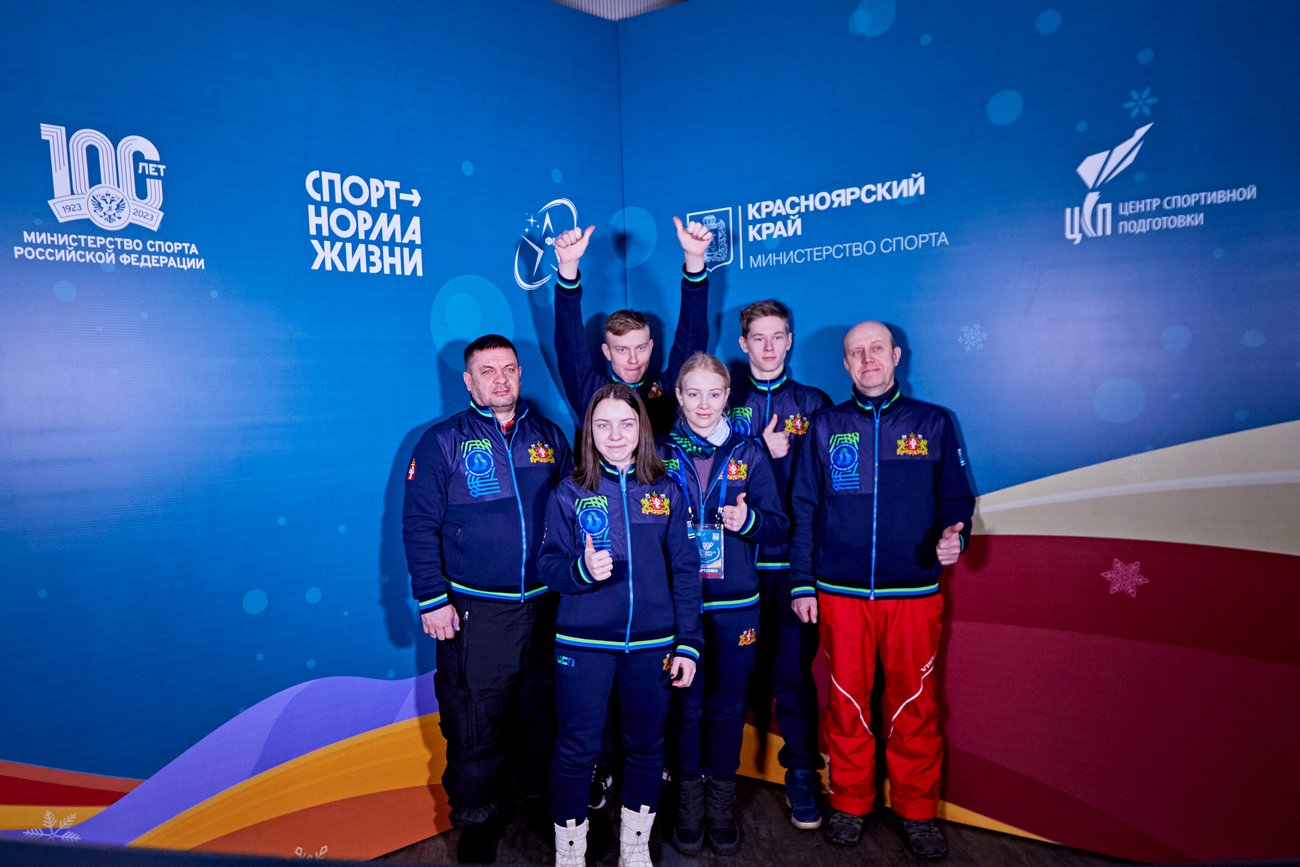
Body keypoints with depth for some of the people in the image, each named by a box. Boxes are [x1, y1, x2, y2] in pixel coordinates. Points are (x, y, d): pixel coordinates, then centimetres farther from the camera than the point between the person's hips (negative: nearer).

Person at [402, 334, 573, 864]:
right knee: (475, 721, 4)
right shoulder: (442, 442, -4)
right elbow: (418, 525, -6)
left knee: (543, 712, 17)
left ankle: (543, 801, 38)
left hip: (546, 605, 4)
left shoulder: (549, 437, 6)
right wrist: (432, 600, -11)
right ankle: (476, 821, 24)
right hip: (474, 612, -3)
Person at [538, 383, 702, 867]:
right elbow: (548, 565, -3)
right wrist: (582, 569, -24)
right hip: (583, 644, -1)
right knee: (577, 749, 4)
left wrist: (688, 643, -1)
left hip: (652, 644, 2)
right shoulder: (570, 492, -1)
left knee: (646, 745, 12)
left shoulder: (665, 491, 2)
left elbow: (684, 571, 3)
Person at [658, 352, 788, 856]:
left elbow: (778, 527, 3)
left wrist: (747, 521, -16)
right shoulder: (661, 454, 2)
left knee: (728, 704, 9)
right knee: (684, 704, 7)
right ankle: (688, 800, 25)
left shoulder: (750, 455, 3)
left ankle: (721, 800, 27)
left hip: (735, 605, 1)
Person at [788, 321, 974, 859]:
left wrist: (954, 537, -12)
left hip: (914, 593, 0)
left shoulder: (933, 423, 5)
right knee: (846, 702, 9)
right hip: (840, 593, 0)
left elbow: (956, 498, 10)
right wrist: (801, 583, 2)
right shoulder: (826, 426, 6)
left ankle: (917, 812, 24)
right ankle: (849, 804, 26)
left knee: (914, 704, 6)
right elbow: (803, 508, 6)